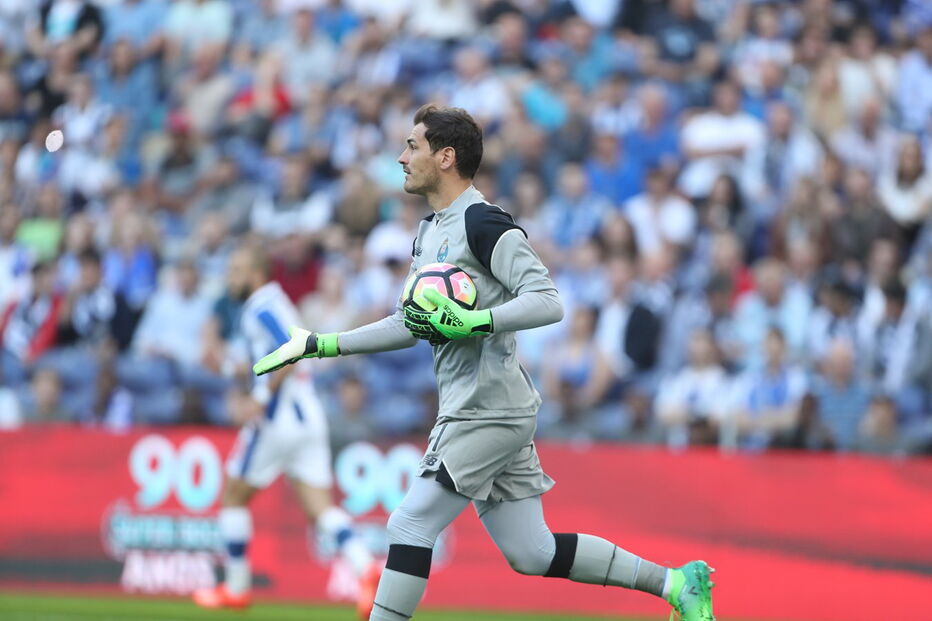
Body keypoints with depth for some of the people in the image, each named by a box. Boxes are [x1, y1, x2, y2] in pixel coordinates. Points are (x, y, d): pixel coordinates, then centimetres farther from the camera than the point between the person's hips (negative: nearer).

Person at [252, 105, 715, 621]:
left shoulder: (483, 224, -13)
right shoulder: (430, 231, 18)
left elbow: (548, 302, -20)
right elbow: (413, 325, 25)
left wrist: (472, 322, -30)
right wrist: (324, 345, 20)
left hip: (489, 411, -10)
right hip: (473, 409, 10)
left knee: (410, 525, -9)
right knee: (530, 554, 9)